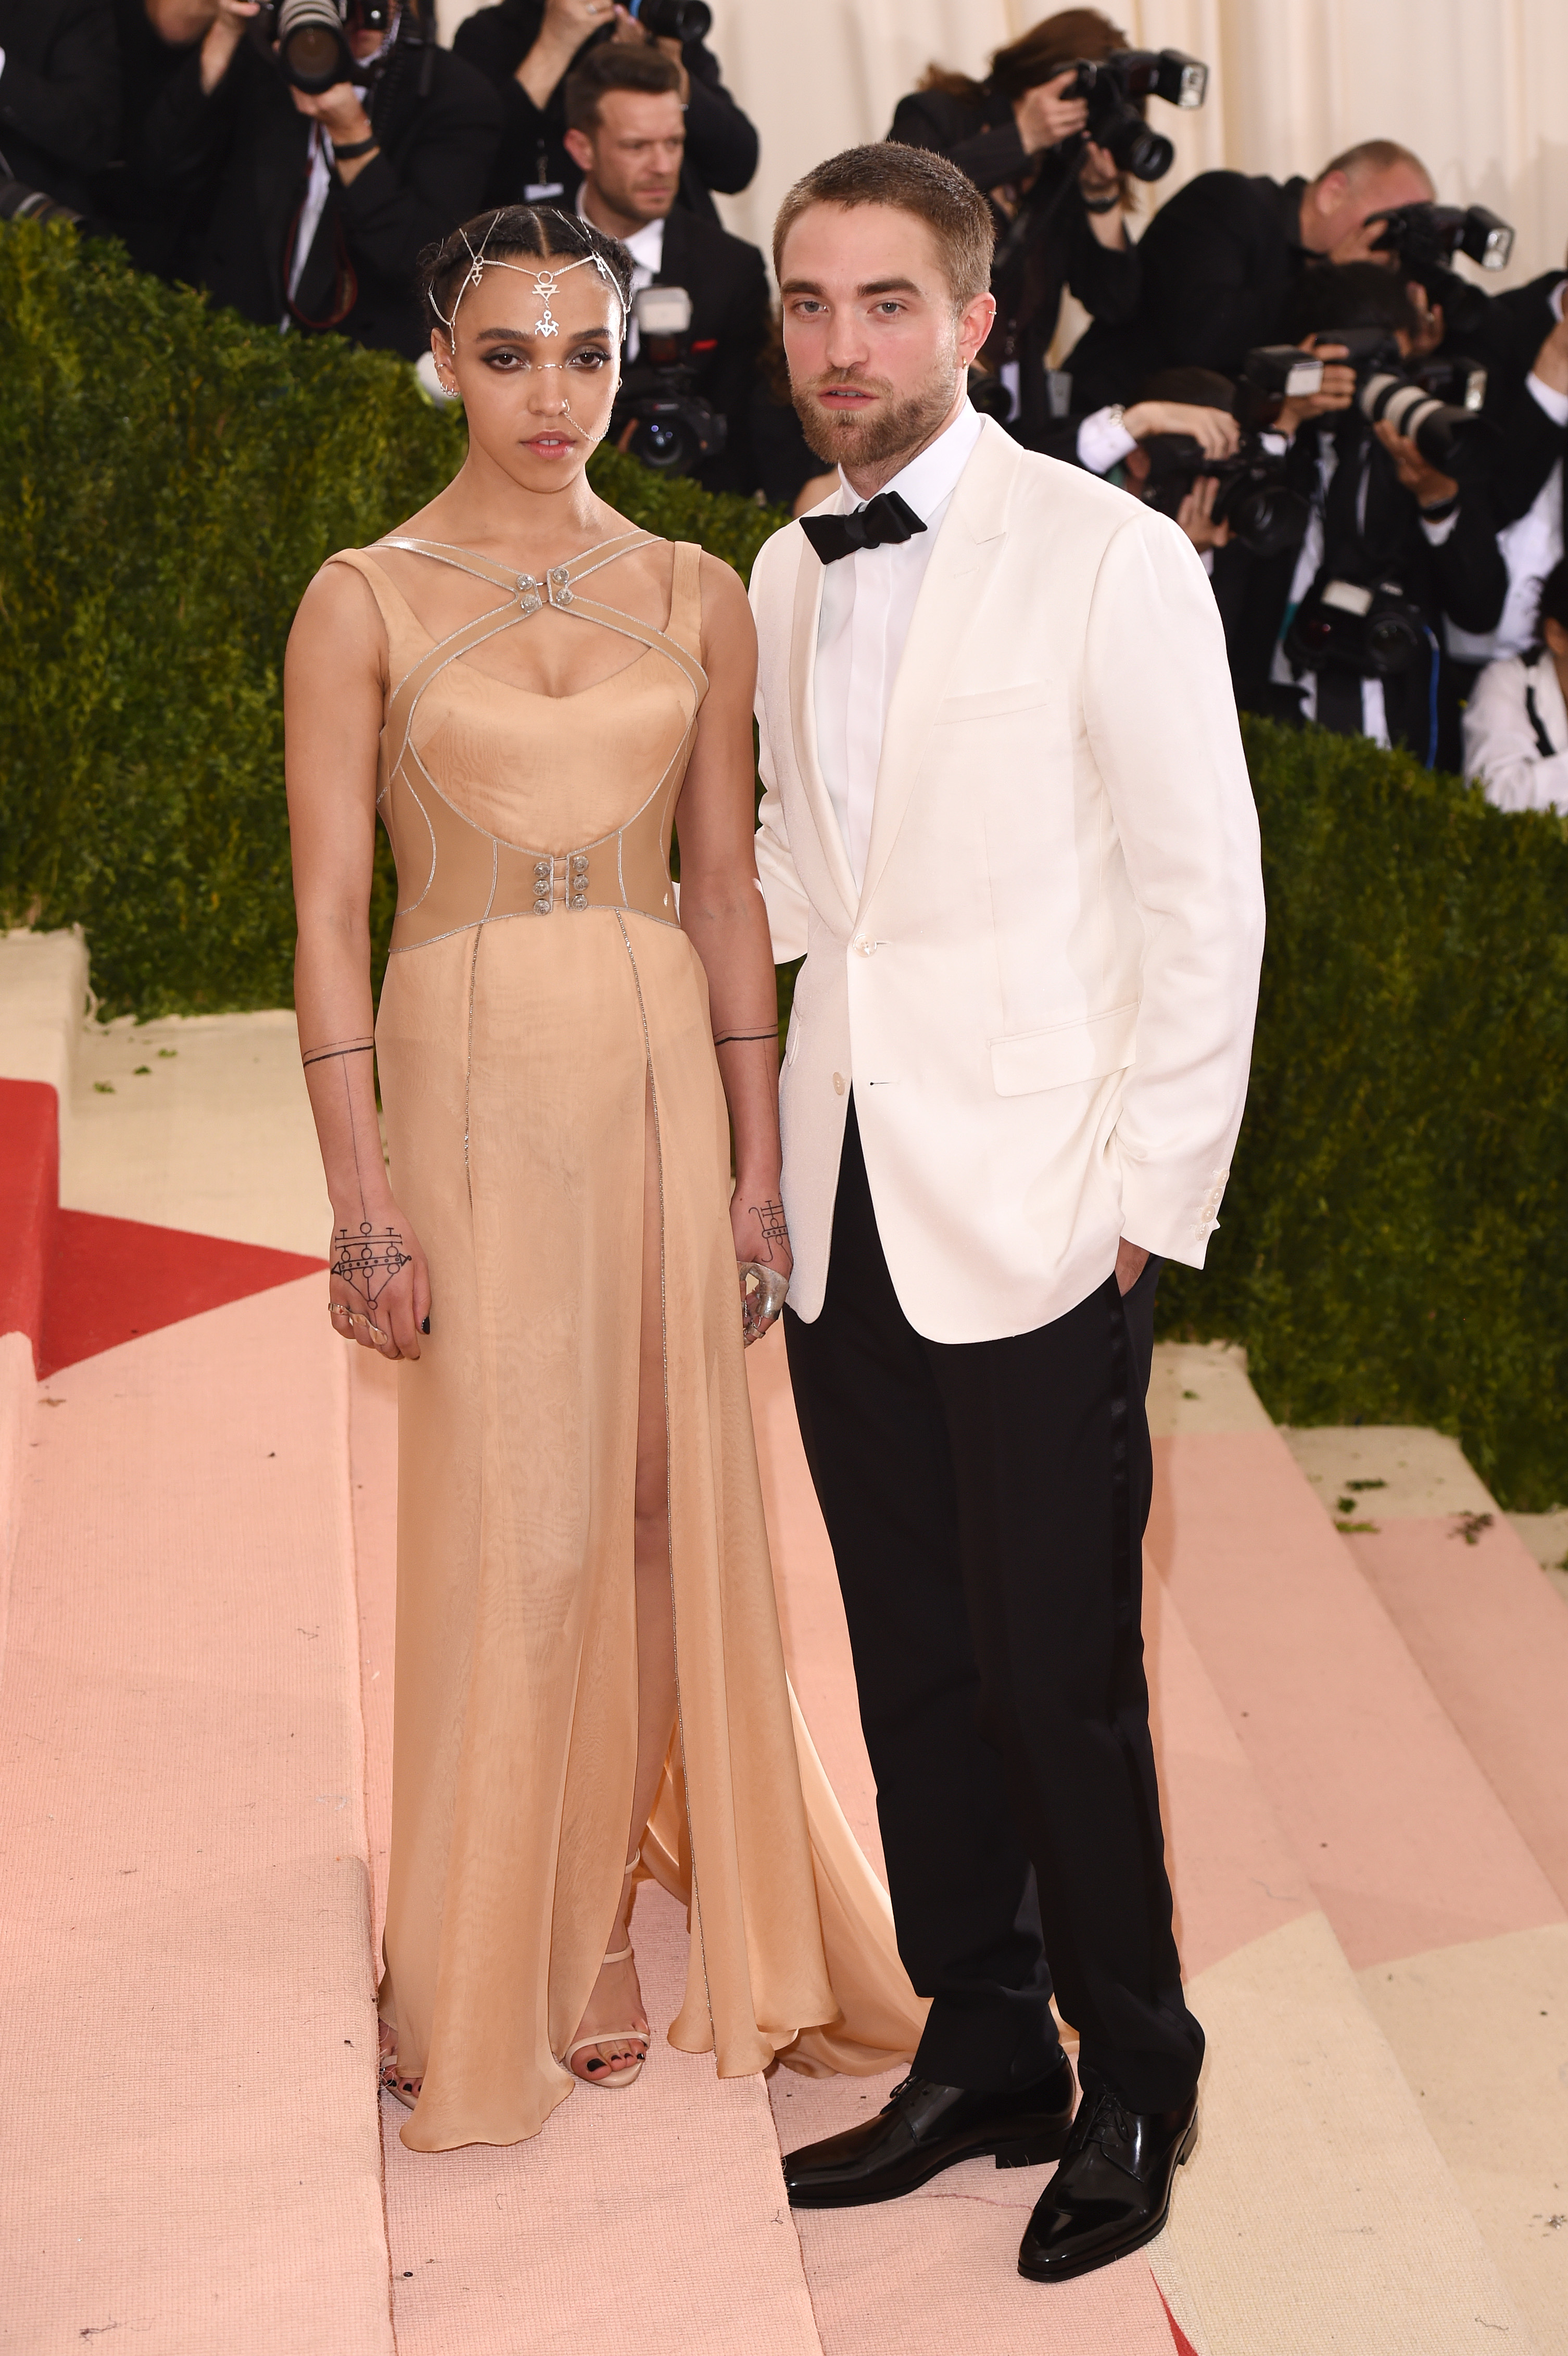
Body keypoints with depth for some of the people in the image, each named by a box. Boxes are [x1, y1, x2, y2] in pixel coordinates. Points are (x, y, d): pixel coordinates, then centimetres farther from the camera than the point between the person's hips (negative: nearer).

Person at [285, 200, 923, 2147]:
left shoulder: (698, 599, 8)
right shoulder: (365, 601, -2)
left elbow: (725, 892, 10)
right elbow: (328, 912, -4)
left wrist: (757, 1163, 6)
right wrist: (362, 1190, -10)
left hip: (663, 1069, 3)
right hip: (469, 1070, -3)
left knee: (663, 1497, 4)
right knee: (511, 1524, -2)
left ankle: (610, 1921, 21)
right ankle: (479, 1987, 13)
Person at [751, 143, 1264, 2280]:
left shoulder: (1112, 561, -6)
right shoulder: (785, 579, 12)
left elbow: (1203, 898, -7)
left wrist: (1149, 1201, -10)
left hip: (1039, 1219, -5)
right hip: (844, 1212, 6)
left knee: (1062, 1681, -3)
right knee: (915, 1668, 10)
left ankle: (1133, 2089, 15)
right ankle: (983, 2057, 24)